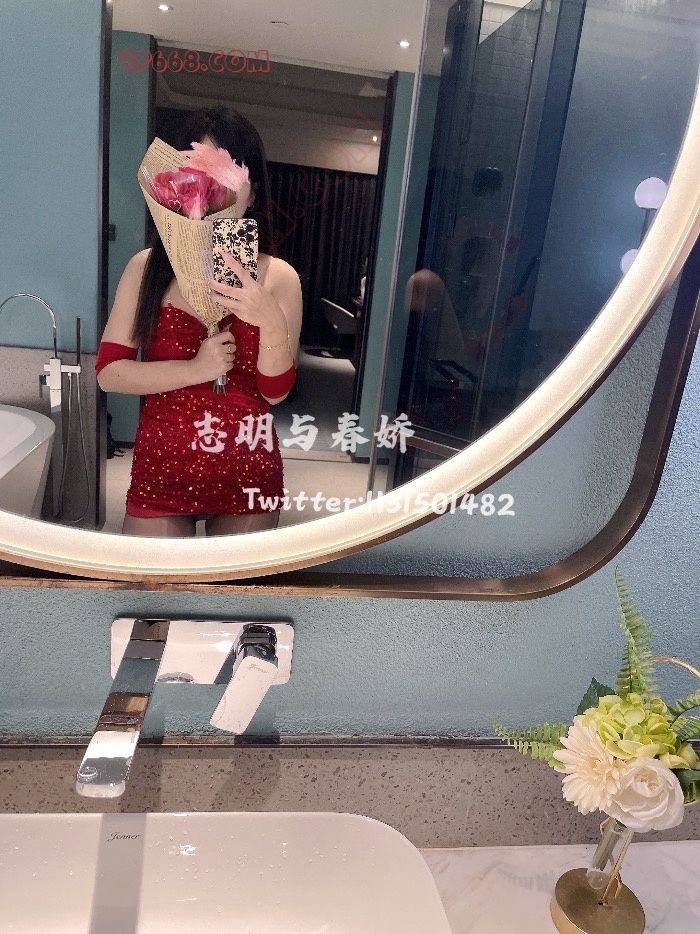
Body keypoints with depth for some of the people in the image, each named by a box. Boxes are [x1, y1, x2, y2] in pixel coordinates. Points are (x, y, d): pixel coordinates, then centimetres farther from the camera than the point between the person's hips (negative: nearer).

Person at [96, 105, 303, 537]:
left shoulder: (278, 277, -4)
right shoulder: (147, 267, -2)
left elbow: (276, 390, -6)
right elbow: (109, 372, -5)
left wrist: (270, 319, -23)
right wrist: (194, 369, -19)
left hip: (247, 470, 1)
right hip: (162, 466, 0)